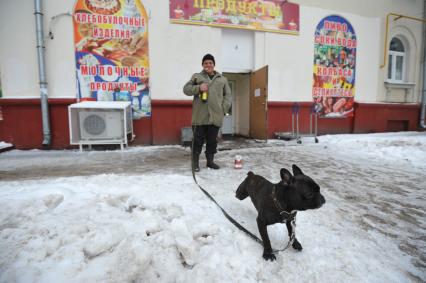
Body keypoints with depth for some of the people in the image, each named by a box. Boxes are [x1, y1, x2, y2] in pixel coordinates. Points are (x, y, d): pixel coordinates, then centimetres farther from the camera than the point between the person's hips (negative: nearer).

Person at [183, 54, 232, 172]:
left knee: (212, 141, 9)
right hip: (200, 116, -2)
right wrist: (198, 88, -12)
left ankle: (210, 161, 24)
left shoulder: (222, 79, 16)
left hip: (215, 116, 2)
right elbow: (186, 89, 6)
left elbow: (228, 95, 15)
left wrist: (224, 109, 1)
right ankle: (195, 163, 14)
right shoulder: (196, 76, 11)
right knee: (198, 140, 2)